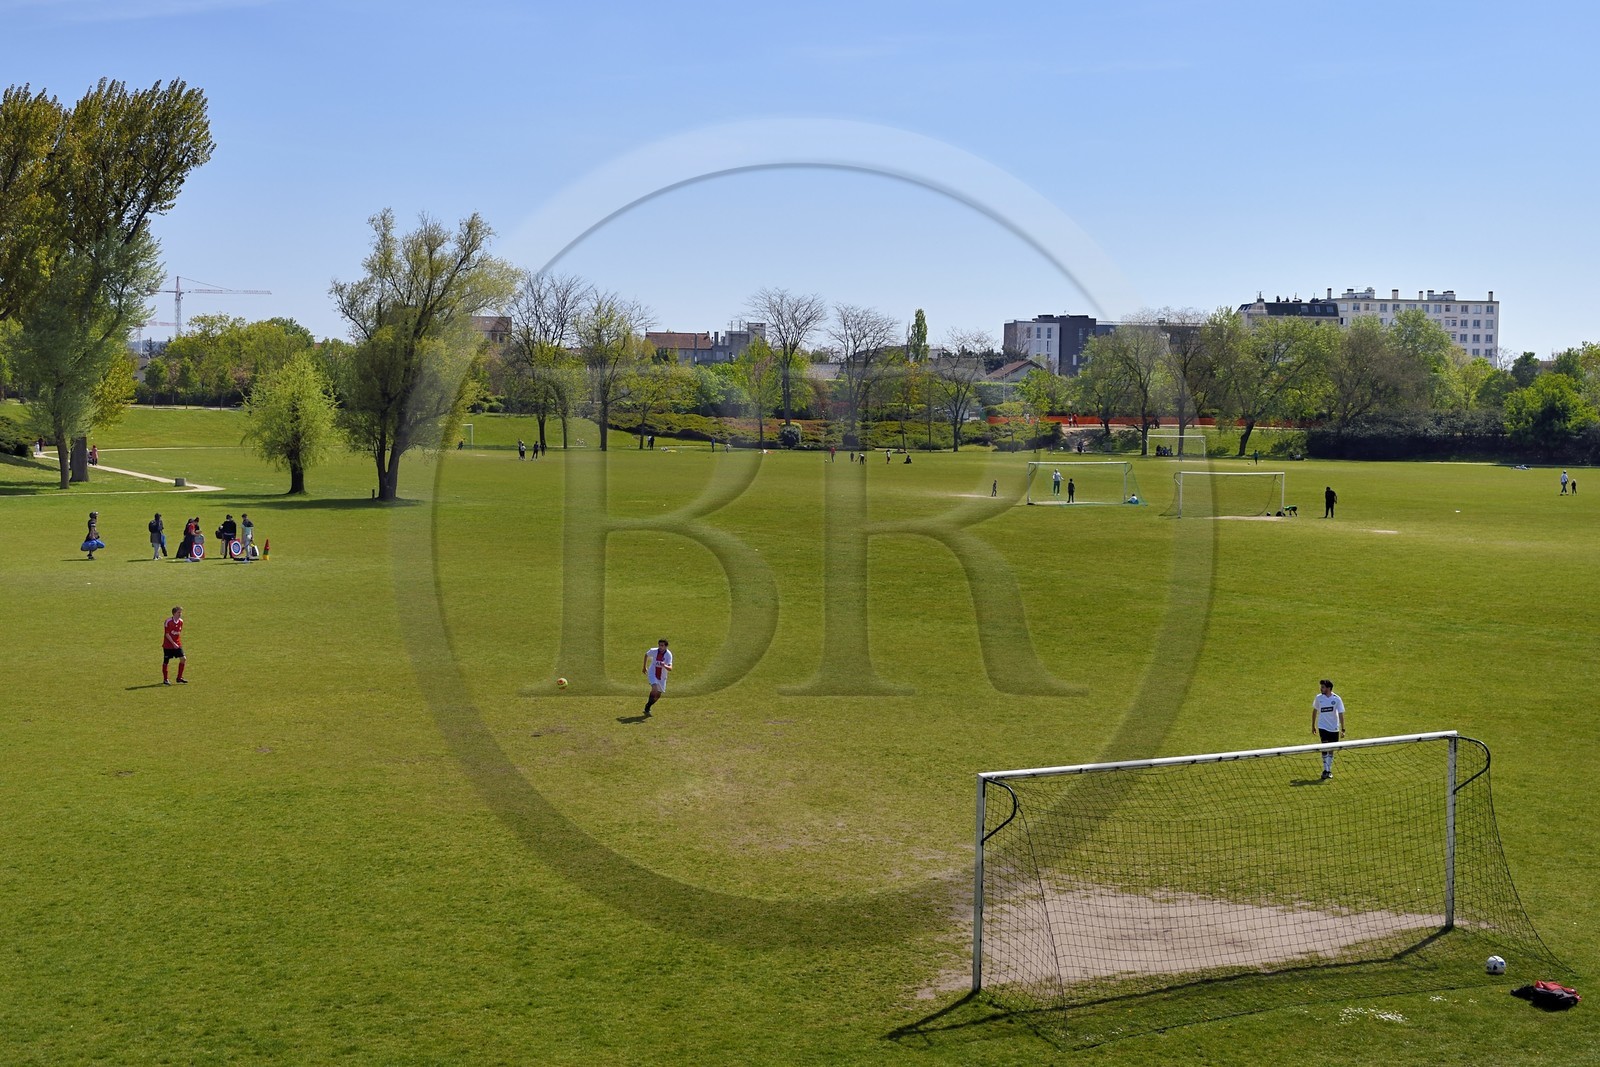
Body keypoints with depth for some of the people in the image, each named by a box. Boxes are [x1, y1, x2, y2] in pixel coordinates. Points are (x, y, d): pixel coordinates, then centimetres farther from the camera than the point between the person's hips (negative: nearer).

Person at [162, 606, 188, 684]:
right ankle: (165, 680, 15)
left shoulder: (181, 621, 4)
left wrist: (179, 642, 12)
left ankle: (179, 678, 6)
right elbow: (167, 634, -15)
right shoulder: (168, 621, -15)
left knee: (183, 659, -5)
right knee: (166, 661, 4)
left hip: (177, 644, 5)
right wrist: (173, 643, -19)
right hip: (168, 645, -5)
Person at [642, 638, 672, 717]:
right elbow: (646, 655, 11)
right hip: (652, 674, -2)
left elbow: (670, 668, -26)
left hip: (662, 677, 2)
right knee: (655, 689, -27)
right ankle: (647, 709, -17)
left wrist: (664, 666, -47)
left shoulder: (668, 654, -17)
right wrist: (645, 667, 16)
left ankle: (647, 707, 34)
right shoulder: (653, 651, -13)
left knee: (658, 695, 10)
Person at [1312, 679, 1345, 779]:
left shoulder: (1336, 699, -9)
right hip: (1323, 727, 0)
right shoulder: (1318, 697, -4)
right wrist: (1313, 725, 13)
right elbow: (1315, 711, 10)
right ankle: (1325, 770, -11)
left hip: (1334, 728, 0)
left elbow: (1341, 714, -7)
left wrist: (1343, 729, -12)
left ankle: (1329, 770, 21)